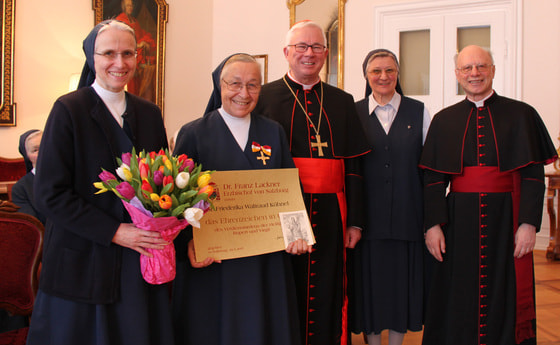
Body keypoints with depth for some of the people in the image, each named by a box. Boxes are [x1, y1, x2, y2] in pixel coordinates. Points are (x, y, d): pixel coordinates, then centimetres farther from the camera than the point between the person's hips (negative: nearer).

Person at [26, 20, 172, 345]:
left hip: (142, 262, 4)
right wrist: (114, 232, -15)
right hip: (85, 262, -4)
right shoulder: (68, 109, -6)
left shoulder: (150, 113, 8)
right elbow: (49, 193, -11)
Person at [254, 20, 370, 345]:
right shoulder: (263, 97, 2)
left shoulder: (343, 102, 11)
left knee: (327, 297, 11)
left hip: (330, 215, 3)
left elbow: (354, 165, 10)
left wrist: (355, 221, 6)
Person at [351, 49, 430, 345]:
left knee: (402, 282, 9)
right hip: (367, 216, 0)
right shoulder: (353, 113, 3)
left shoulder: (418, 112, 5)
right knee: (370, 281, 8)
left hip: (407, 215, 1)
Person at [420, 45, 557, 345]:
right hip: (458, 221, 1)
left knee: (504, 298, 6)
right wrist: (433, 225, -6)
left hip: (506, 218, -1)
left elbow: (534, 174, -2)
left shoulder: (520, 115, 3)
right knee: (458, 302, 8)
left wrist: (528, 224, -11)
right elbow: (433, 179, 3)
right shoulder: (443, 121, 7)